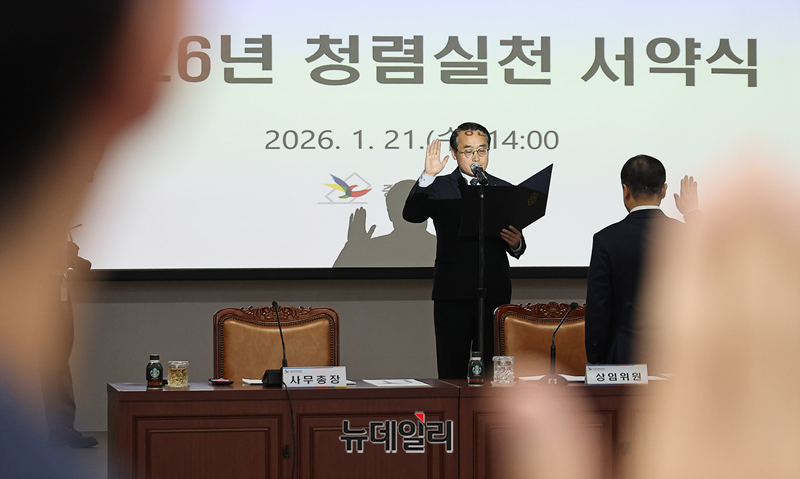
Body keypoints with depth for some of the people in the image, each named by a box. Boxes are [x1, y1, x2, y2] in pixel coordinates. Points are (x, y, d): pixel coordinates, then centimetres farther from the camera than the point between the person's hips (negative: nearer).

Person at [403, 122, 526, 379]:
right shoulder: (438, 188, 8)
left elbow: (517, 247, 13)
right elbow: (411, 214, -11)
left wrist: (515, 243, -11)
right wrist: (427, 176, -19)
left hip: (495, 292, 2)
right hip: (453, 294, -1)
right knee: (452, 370, -1)